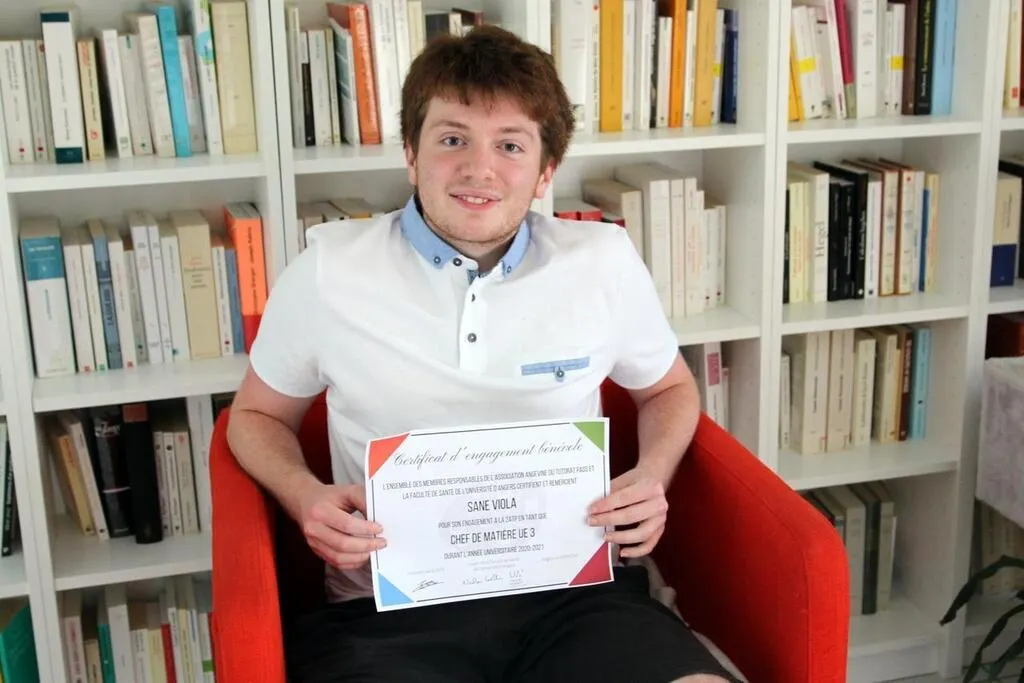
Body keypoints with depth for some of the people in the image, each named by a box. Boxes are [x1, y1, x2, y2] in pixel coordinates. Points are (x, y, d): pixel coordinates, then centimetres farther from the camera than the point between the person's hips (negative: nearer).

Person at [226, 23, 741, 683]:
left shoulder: (604, 261, 6)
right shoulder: (329, 270, 2)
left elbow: (670, 388, 24)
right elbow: (258, 415, 17)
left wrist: (652, 477, 2)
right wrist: (305, 495, -5)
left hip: (573, 587, 2)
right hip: (390, 607, -1)